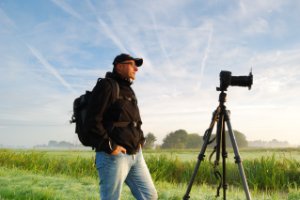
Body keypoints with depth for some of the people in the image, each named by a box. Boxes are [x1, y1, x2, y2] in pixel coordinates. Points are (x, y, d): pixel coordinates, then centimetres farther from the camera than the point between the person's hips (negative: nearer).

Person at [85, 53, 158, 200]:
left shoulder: (128, 90, 20)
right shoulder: (106, 86, -6)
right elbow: (92, 121, -16)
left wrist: (140, 140, 13)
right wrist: (110, 146, -18)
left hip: (136, 155, 8)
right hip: (113, 155, -8)